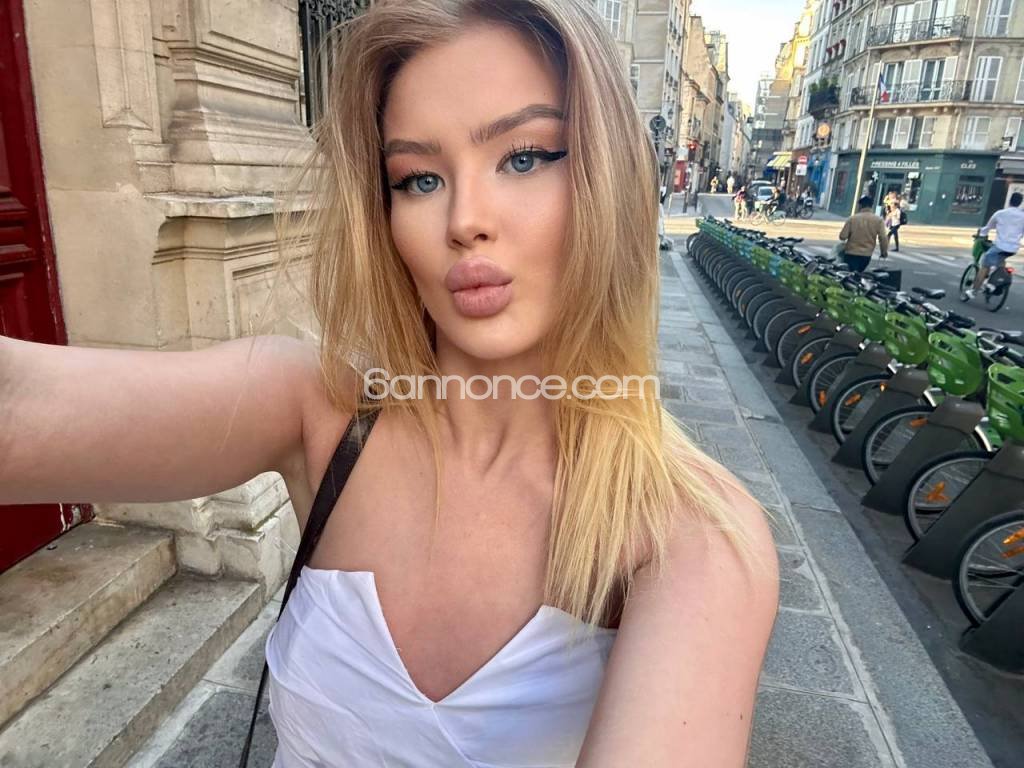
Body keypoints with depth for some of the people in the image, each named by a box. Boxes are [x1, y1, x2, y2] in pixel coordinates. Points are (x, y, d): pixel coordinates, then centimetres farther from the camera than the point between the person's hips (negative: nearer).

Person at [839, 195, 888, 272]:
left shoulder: (852, 218, -8)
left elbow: (842, 236, -9)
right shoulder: (878, 220, -3)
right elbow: (883, 239, -7)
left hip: (851, 254, -3)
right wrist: (884, 252, 9)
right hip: (866, 255, 3)